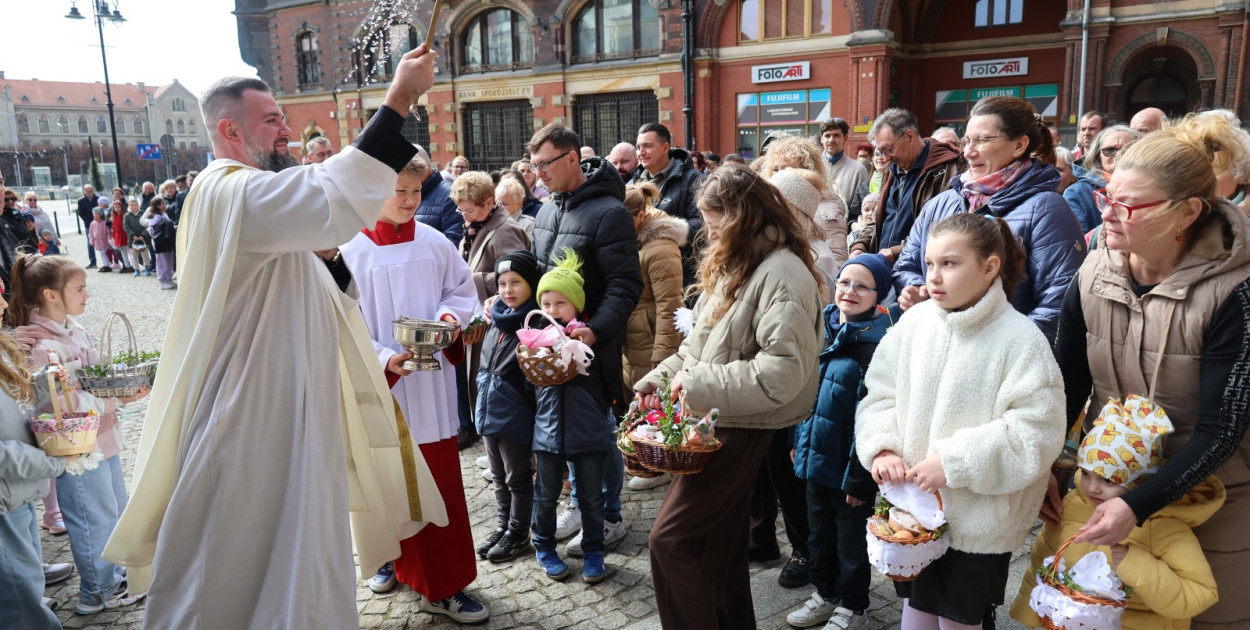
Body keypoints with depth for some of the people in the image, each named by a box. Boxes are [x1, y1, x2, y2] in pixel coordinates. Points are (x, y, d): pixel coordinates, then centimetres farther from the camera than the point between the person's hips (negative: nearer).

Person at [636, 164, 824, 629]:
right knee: (719, 541, 18)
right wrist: (661, 377, 5)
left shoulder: (782, 274, -18)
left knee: (672, 538, -6)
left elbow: (783, 370, -26)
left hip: (742, 428, -9)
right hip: (715, 420, 9)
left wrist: (700, 384, -21)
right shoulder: (733, 263, 12)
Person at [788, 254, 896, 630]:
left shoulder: (878, 344, -20)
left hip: (848, 465, -7)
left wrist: (859, 477, -19)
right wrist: (800, 442, 15)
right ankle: (824, 594, 41)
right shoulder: (826, 328, 3)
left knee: (850, 539, 12)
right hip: (817, 456, 7)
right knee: (819, 532, 21)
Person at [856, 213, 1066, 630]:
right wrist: (882, 448, -12)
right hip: (911, 505, 4)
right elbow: (880, 393, 4)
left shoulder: (1020, 338, -16)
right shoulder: (914, 321, -3)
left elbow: (1037, 431, -19)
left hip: (980, 521, -4)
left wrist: (954, 463, -21)